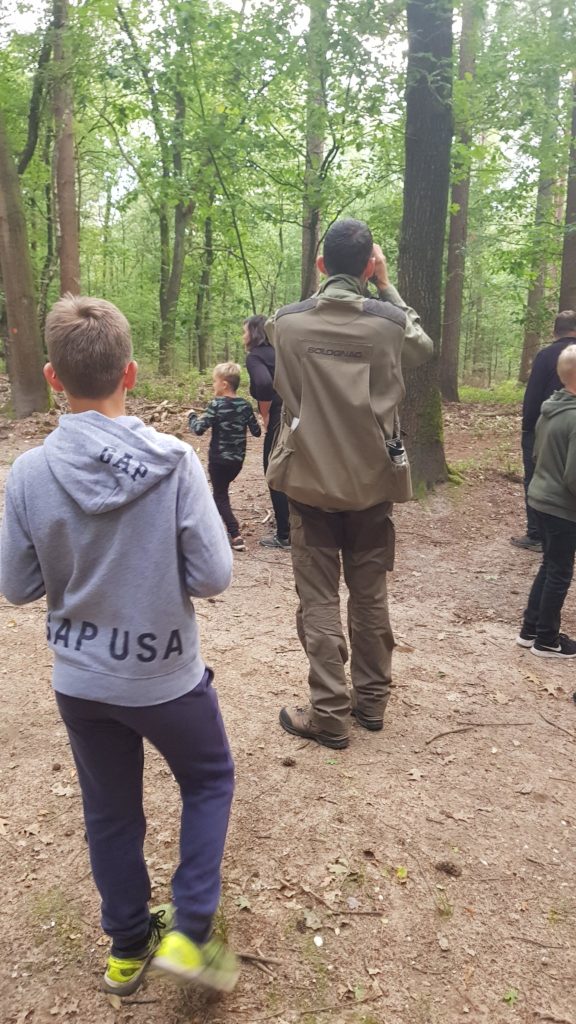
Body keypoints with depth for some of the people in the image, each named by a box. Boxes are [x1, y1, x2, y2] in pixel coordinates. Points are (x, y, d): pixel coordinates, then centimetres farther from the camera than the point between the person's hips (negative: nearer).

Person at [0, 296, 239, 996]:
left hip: (80, 681, 3)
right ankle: (188, 931, 20)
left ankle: (128, 947, 40)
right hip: (166, 676, -2)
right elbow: (212, 576, -17)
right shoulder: (175, 462, -20)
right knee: (208, 781, 24)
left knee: (110, 812, 22)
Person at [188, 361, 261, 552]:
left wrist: (192, 417, 1)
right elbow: (256, 432, 4)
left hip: (219, 459, -5)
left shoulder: (217, 404, -15)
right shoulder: (245, 405, -1)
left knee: (220, 496, 2)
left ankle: (236, 535, -11)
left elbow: (199, 429, -18)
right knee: (221, 491, 24)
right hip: (238, 460, 5)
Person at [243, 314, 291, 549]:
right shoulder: (276, 352, 15)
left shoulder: (255, 356, -8)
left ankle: (284, 536, 10)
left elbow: (264, 383, -28)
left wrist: (265, 413, -14)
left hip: (279, 422, -8)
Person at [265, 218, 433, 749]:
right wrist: (386, 285, 17)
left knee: (319, 599, 5)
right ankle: (372, 699, 26)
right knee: (370, 595, 14)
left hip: (310, 480, -1)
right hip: (372, 481, 1)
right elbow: (423, 345, 18)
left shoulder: (287, 321, -4)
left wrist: (326, 288, 19)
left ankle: (330, 714, 8)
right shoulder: (392, 321, -5)